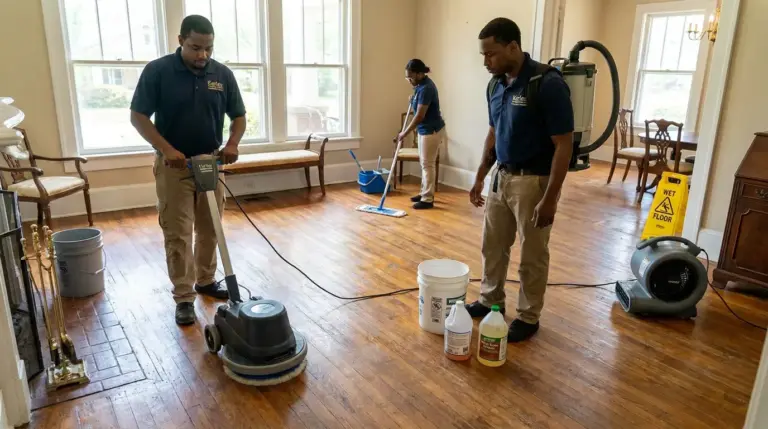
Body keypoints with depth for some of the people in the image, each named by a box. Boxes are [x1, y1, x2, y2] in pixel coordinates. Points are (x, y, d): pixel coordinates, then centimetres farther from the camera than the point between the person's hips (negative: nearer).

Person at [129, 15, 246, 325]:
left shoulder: (222, 74, 0)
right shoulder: (157, 71, -10)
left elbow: (239, 116, 6)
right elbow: (138, 117, -9)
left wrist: (232, 144, -13)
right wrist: (166, 149, -21)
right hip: (173, 165, -3)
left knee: (210, 229, 12)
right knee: (177, 235, -1)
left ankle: (206, 280, 30)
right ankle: (184, 297, 9)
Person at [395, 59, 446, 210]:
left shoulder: (426, 88, -24)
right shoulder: (421, 84, 7)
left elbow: (420, 115, -24)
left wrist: (405, 133, -19)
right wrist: (413, 100, 10)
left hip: (432, 131, -10)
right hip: (425, 130, 10)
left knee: (428, 165, -5)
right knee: (424, 163, 16)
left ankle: (428, 199, 1)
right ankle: (425, 193, 26)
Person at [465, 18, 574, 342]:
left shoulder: (548, 84, -21)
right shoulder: (495, 85, 3)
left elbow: (564, 145, -20)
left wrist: (550, 198, -21)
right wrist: (480, 177, 14)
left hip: (534, 181, -7)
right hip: (501, 177, 8)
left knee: (532, 255, 7)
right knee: (493, 245, 17)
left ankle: (528, 317, 24)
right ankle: (490, 300, 36)